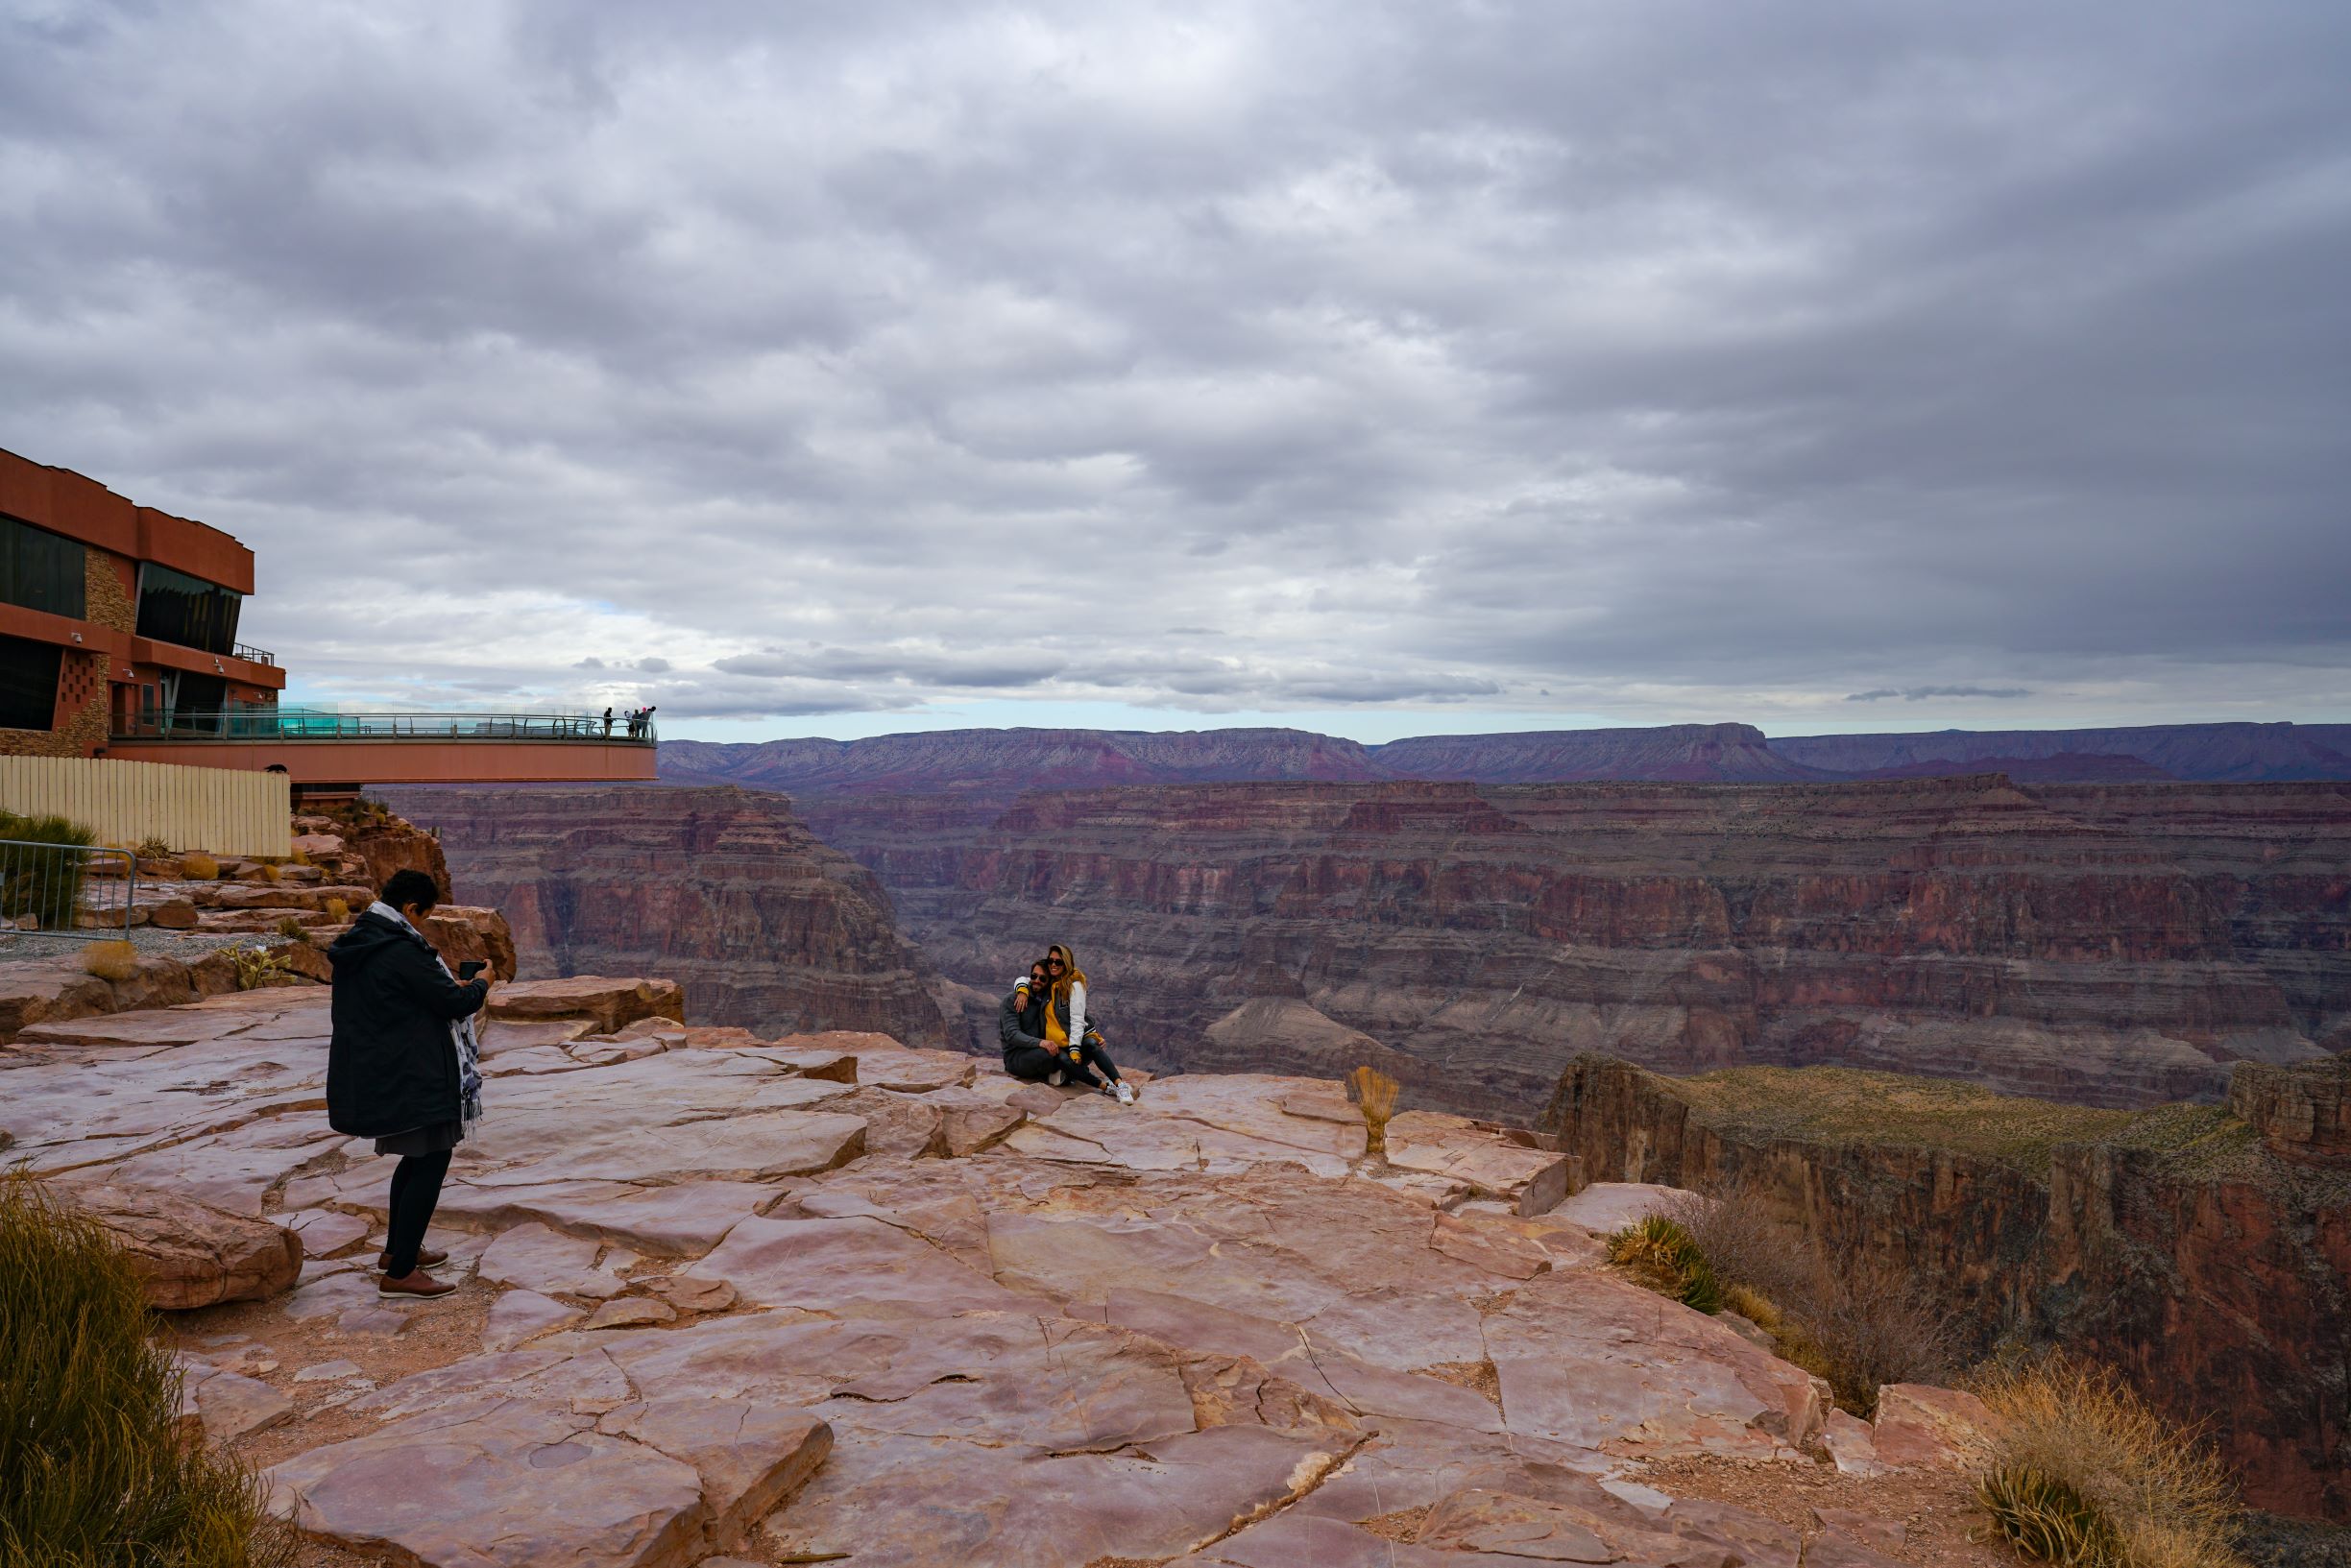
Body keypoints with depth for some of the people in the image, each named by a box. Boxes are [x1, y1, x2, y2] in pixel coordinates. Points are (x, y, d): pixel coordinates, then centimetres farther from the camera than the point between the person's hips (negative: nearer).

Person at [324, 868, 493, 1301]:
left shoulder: (355, 944, 8)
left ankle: (399, 1249, 34)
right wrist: (481, 985, 2)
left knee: (417, 1156, 23)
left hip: (371, 1069, 10)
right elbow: (451, 1002, -18)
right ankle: (399, 1273, 1)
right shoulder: (403, 950, -21)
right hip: (410, 1074, -10)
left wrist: (451, 987, 19)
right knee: (431, 1160, -1)